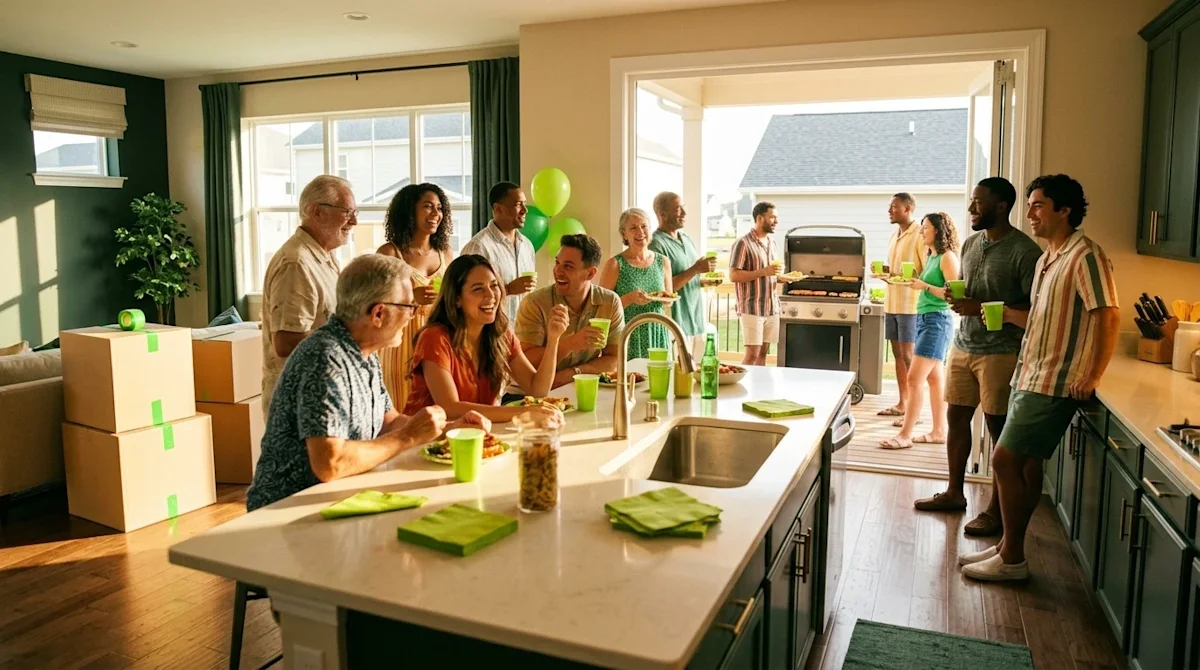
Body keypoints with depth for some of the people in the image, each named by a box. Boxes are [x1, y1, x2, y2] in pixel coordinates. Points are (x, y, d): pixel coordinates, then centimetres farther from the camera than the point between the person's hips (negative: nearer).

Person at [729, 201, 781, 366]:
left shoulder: (771, 242, 14)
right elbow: (734, 276, -16)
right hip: (752, 308, -7)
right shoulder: (743, 243, -10)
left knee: (763, 352, 9)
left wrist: (780, 277, 2)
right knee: (752, 353, -7)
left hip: (772, 307, 7)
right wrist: (764, 272, -22)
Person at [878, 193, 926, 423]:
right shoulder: (894, 235, 15)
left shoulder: (919, 235, -11)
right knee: (898, 354, 12)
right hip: (892, 303, 8)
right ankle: (902, 403, 20)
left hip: (910, 305, -8)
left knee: (909, 356, -5)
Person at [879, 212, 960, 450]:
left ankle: (905, 435, -8)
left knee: (914, 379, -11)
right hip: (924, 318, 9)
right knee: (934, 379, 12)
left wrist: (925, 286, -21)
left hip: (937, 320, -9)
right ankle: (939, 431, 19)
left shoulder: (947, 257, -11)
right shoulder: (932, 256, 15)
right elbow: (932, 287, 11)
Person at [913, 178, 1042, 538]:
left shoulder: (1024, 251, -14)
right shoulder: (971, 243, 10)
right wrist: (955, 297, -1)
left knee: (999, 429, 1)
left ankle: (996, 509, 13)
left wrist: (981, 308, -20)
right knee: (956, 417, 13)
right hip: (964, 344, 7)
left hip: (1000, 351, -7)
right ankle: (954, 492, 28)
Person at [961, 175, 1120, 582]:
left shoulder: (1085, 256, -14)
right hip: (1029, 377, 9)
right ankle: (1008, 547, 22)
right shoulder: (1046, 259, 15)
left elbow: (1109, 317, -19)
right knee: (1025, 464, 13)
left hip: (1052, 384, -9)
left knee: (1005, 460, -8)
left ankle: (1012, 559, 3)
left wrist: (1091, 376, -20)